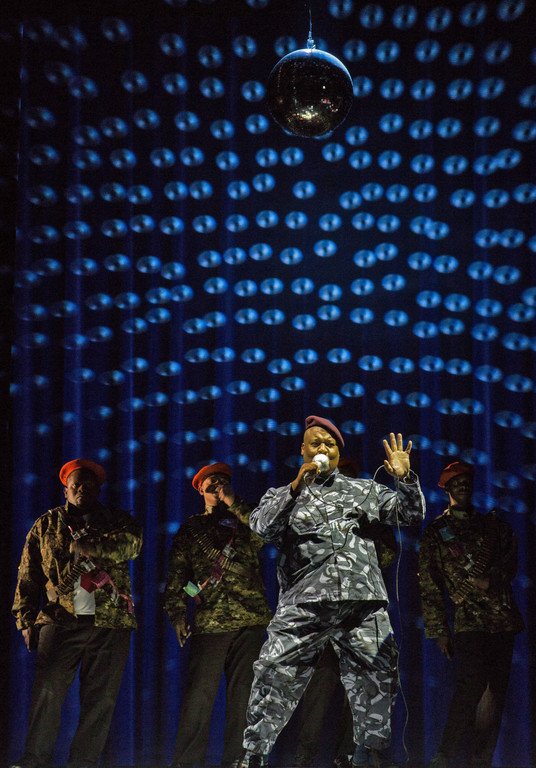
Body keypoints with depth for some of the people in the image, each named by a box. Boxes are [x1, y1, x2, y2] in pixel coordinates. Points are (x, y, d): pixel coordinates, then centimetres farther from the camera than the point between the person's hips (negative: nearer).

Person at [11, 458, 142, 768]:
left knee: (101, 700, -1)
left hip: (110, 623, 1)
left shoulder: (116, 521, 13)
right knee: (47, 692, -10)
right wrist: (26, 620, 2)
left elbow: (133, 542, -10)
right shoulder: (46, 525, 15)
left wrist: (86, 546, -15)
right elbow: (28, 576, 12)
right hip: (60, 620, 0)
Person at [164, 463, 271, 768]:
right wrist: (177, 613, 0)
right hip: (209, 622, -1)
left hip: (251, 620, 1)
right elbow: (177, 574, 11)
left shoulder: (243, 521, 15)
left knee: (244, 692, 2)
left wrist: (234, 503, -8)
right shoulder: (191, 528, 15)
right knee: (199, 693, -6)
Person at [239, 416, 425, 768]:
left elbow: (412, 514, 19)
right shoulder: (282, 495, 18)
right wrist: (296, 488, -13)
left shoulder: (364, 490, 21)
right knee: (275, 676, -8)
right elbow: (263, 526, -2)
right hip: (304, 603, -1)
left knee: (376, 680, 0)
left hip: (364, 601, 2)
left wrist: (406, 478, 1)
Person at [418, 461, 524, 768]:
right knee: (471, 688, -16)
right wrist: (439, 630, -1)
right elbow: (429, 586, 5)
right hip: (469, 623, -4)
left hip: (504, 619, 4)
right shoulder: (436, 532, 8)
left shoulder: (493, 523, 17)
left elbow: (511, 559, 11)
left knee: (497, 692, 2)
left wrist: (492, 580, -10)